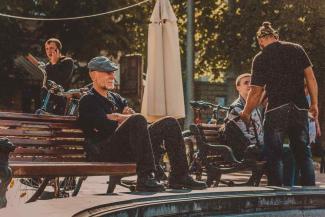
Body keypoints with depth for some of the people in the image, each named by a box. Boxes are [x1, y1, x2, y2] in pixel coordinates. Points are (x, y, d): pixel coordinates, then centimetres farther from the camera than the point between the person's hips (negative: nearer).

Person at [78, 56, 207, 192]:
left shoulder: (115, 98, 28)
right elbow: (106, 126, -12)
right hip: (104, 152, -8)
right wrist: (122, 118, 1)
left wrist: (116, 117, -2)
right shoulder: (88, 101, 2)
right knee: (138, 120, -34)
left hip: (128, 149, 8)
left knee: (170, 123, -1)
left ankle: (179, 176, -6)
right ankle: (145, 178, -39)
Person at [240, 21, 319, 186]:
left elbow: (256, 92, -3)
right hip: (300, 109, 4)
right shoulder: (297, 49, 7)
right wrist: (314, 104, 11)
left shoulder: (260, 58, -2)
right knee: (303, 153, 12)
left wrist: (246, 113, 10)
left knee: (274, 156, 5)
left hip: (276, 110, -3)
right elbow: (311, 77, 5)